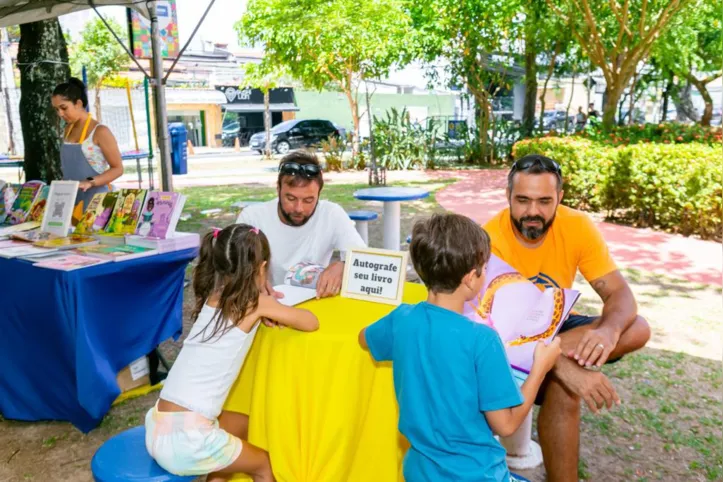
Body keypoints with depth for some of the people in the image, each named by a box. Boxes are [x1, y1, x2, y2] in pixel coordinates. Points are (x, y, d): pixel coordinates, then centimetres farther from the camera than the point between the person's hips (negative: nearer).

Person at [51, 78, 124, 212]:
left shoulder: (100, 131, -9)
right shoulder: (68, 129, 12)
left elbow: (118, 169, -10)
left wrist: (90, 182, -21)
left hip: (94, 199, -6)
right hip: (71, 199, 6)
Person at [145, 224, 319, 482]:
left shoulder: (213, 298, 9)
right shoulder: (257, 303, -7)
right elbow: (311, 323, 5)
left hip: (158, 428, 7)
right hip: (187, 440, -7)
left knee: (242, 424, 31)